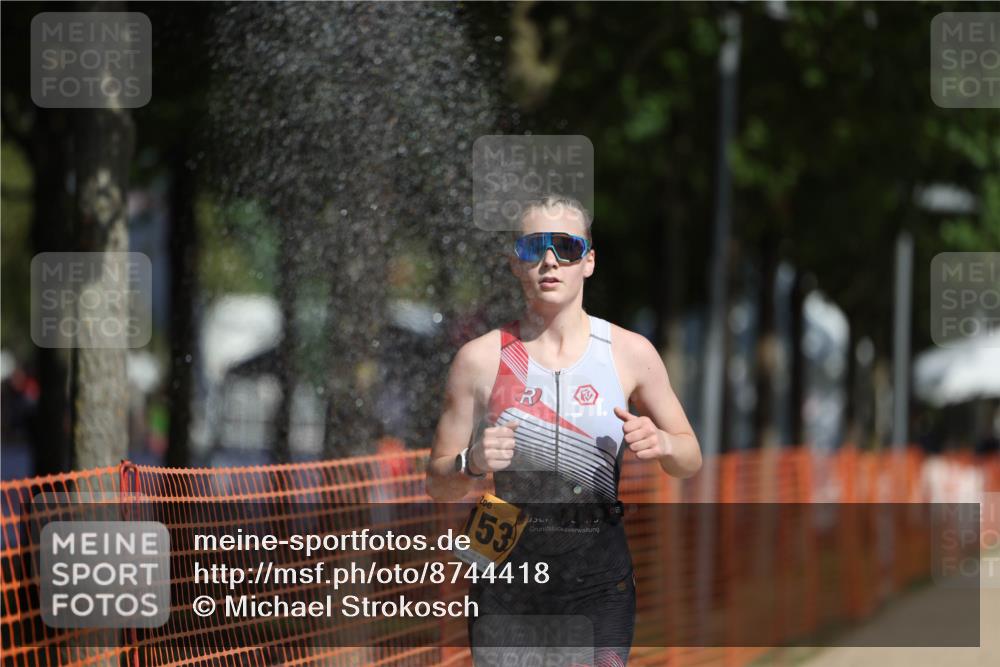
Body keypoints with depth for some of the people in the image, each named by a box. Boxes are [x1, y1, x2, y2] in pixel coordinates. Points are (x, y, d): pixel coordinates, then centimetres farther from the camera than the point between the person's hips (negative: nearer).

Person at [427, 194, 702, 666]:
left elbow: (690, 461, 13)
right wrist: (472, 464, -16)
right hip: (509, 568, 0)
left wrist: (660, 444, -9)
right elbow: (438, 484, 6)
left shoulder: (629, 353, 4)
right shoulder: (481, 358, 2)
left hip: (598, 574, 0)